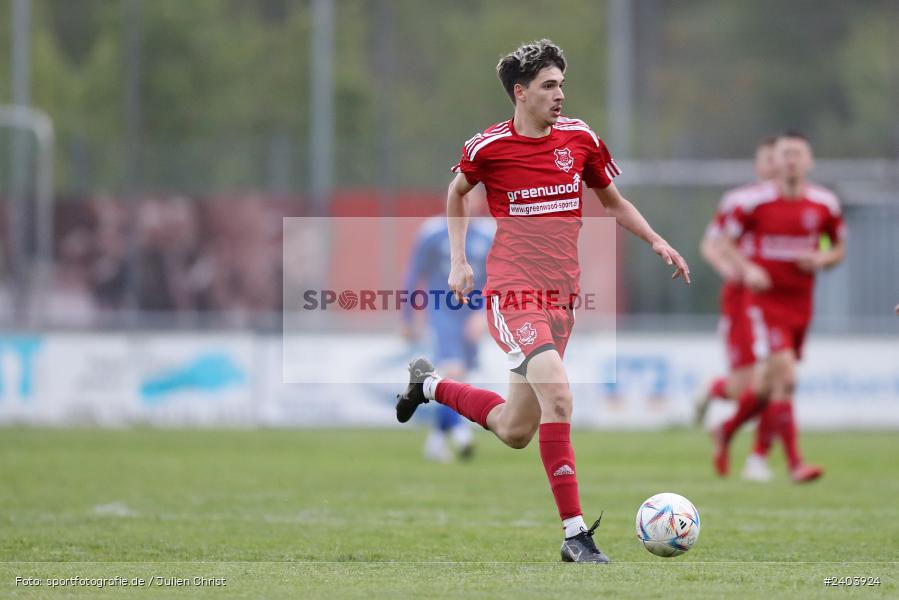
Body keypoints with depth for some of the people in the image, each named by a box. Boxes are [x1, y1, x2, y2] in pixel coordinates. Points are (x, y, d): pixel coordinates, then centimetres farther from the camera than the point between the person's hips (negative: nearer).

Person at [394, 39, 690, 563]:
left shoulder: (580, 138, 4)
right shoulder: (488, 147, -6)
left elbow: (613, 202, 19)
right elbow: (457, 193, 15)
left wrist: (657, 241, 5)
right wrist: (458, 260, 7)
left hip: (561, 296, 6)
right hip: (512, 293, -5)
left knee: (515, 431, 13)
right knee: (559, 396, -26)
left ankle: (430, 384, 41)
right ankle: (575, 534, -24)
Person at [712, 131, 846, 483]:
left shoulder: (824, 204, 1)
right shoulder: (756, 201, -7)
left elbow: (839, 249, 13)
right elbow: (728, 241, 5)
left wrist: (821, 259, -9)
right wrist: (746, 269, -13)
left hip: (800, 302, 4)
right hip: (765, 299, -4)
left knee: (771, 384, 13)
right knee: (785, 377, -19)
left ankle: (727, 431, 41)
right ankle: (794, 463, -16)